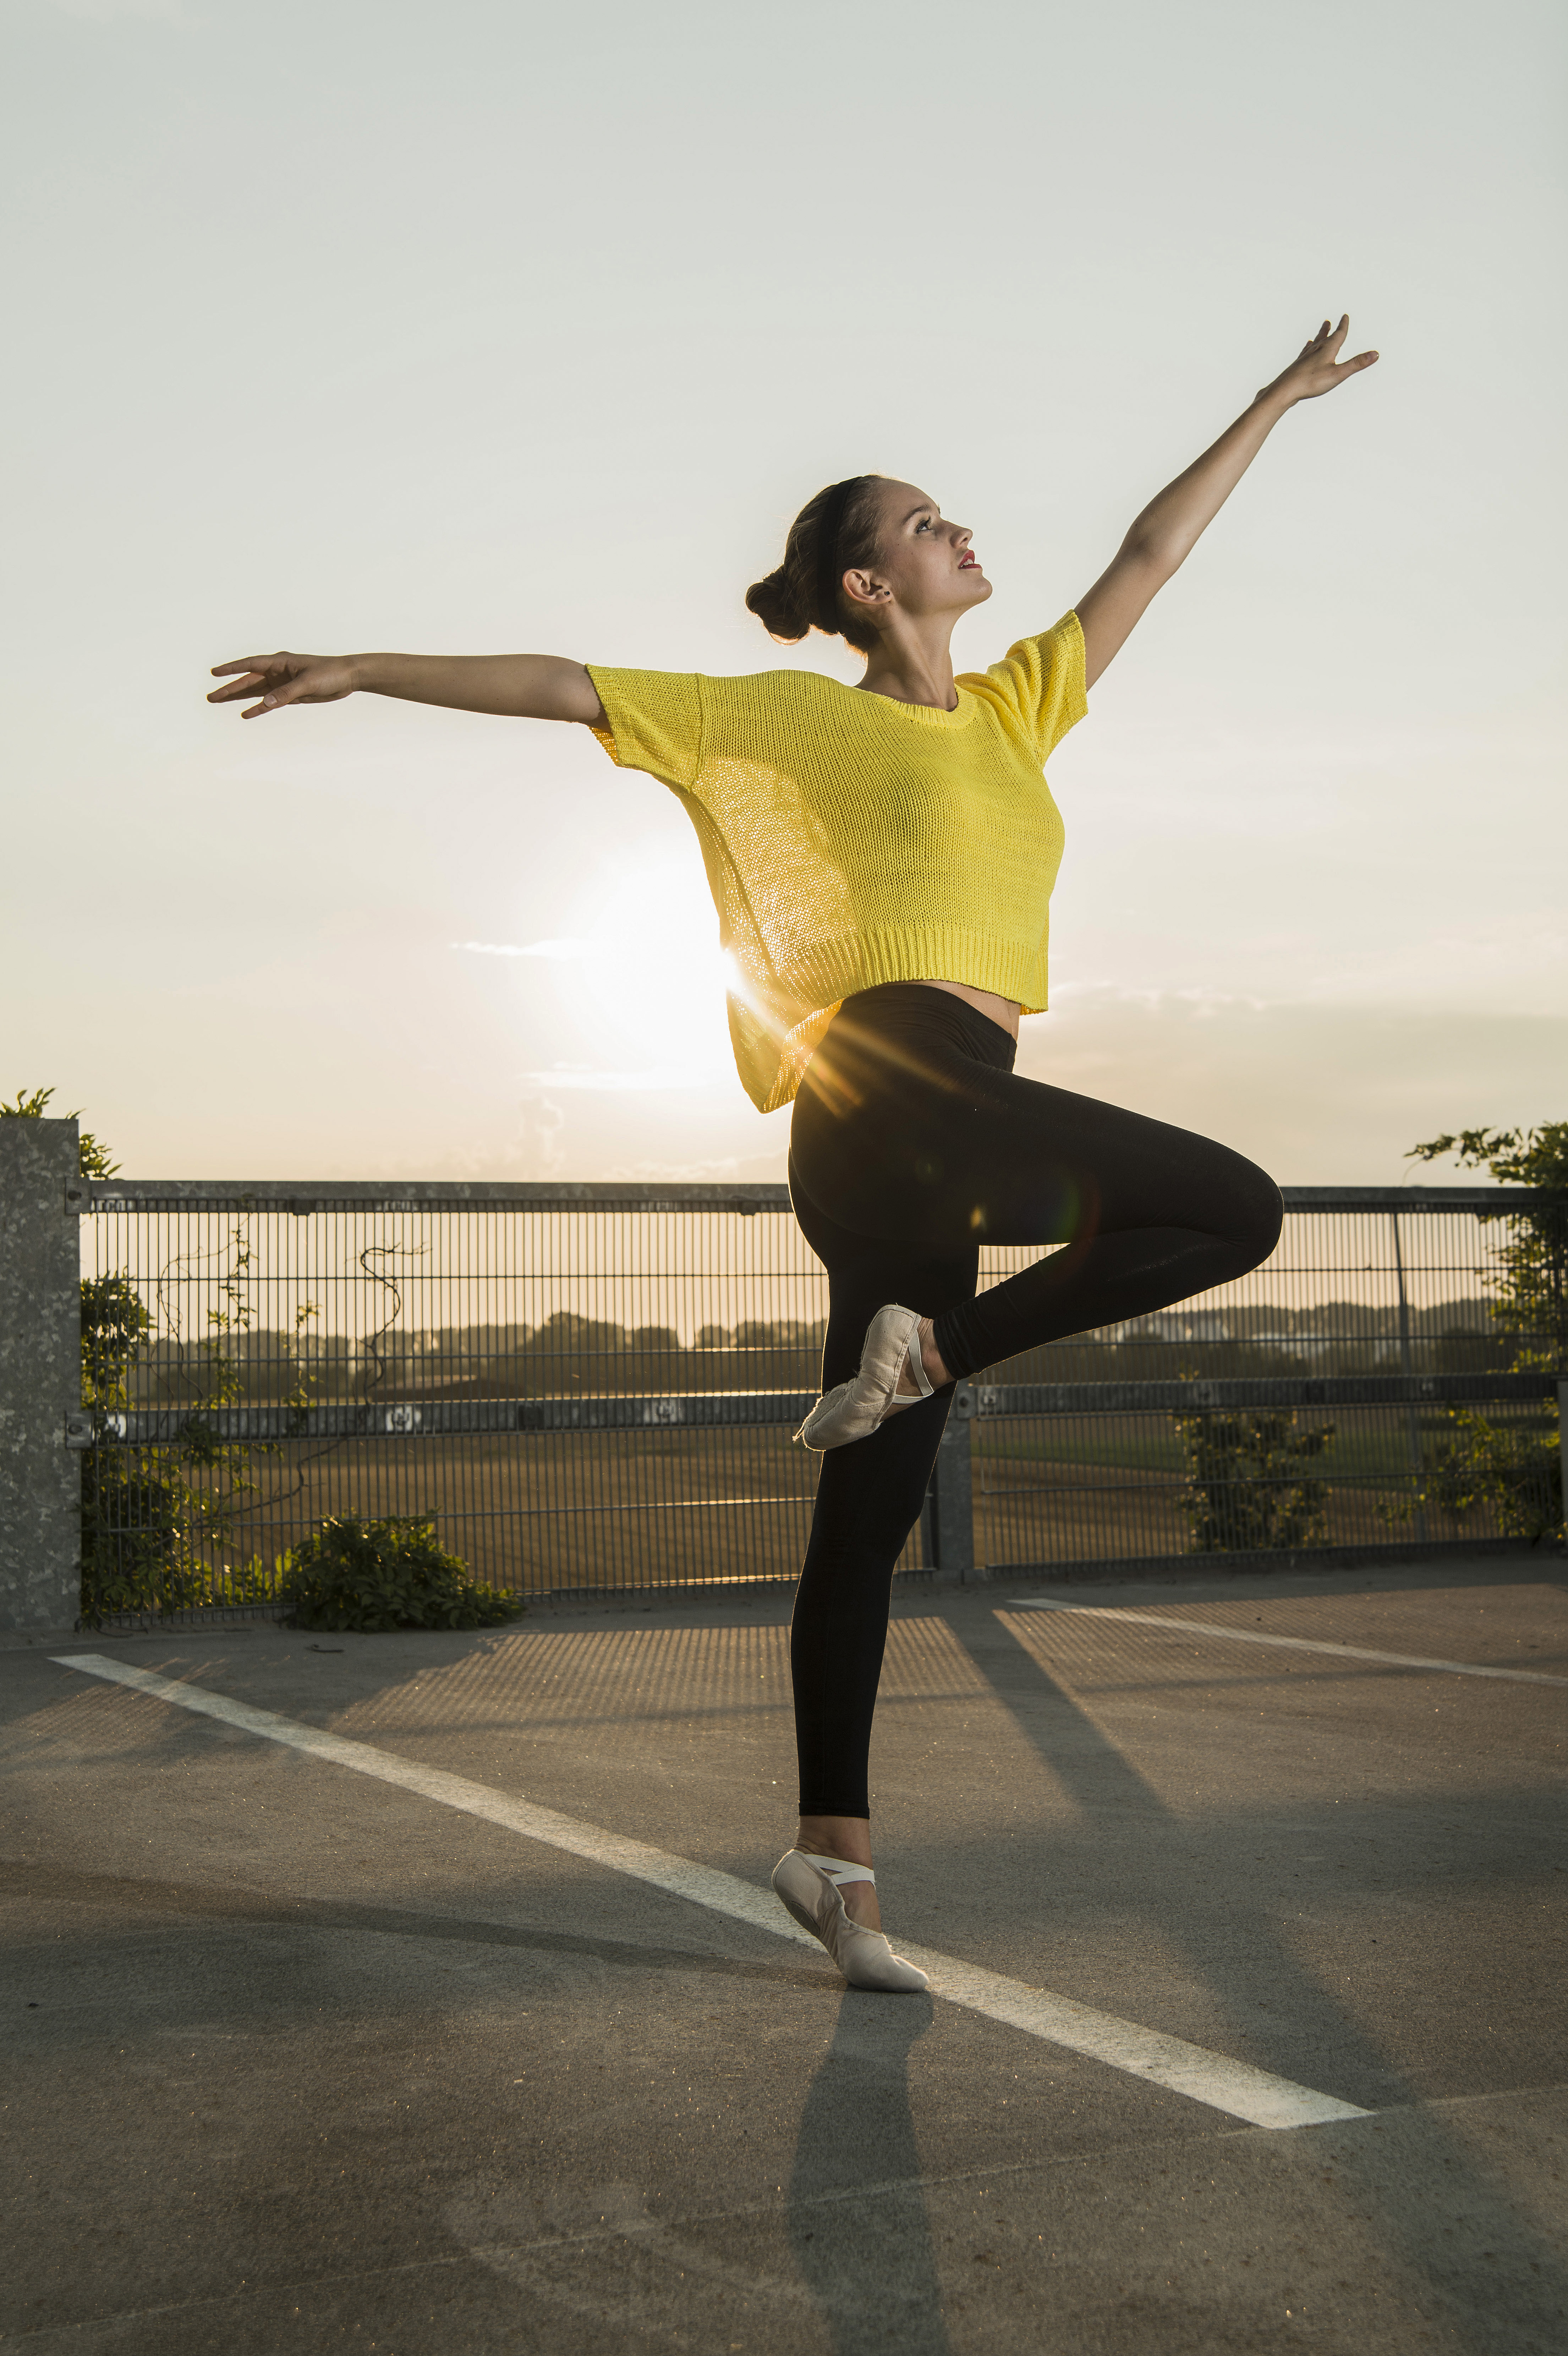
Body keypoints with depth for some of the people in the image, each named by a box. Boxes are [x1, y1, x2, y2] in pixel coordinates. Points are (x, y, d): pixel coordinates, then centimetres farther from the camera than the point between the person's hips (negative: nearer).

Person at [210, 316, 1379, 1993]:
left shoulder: (1016, 705, 23)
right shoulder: (797, 720, 6)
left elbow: (1149, 554, 31)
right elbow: (567, 687, 5)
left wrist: (1279, 401, 37)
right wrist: (361, 673, 4)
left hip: (922, 1145, 6)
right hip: (896, 1092, -6)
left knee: (871, 1512, 5)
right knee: (1232, 1210, -12)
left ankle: (831, 1851, 9)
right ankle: (934, 1346, -6)